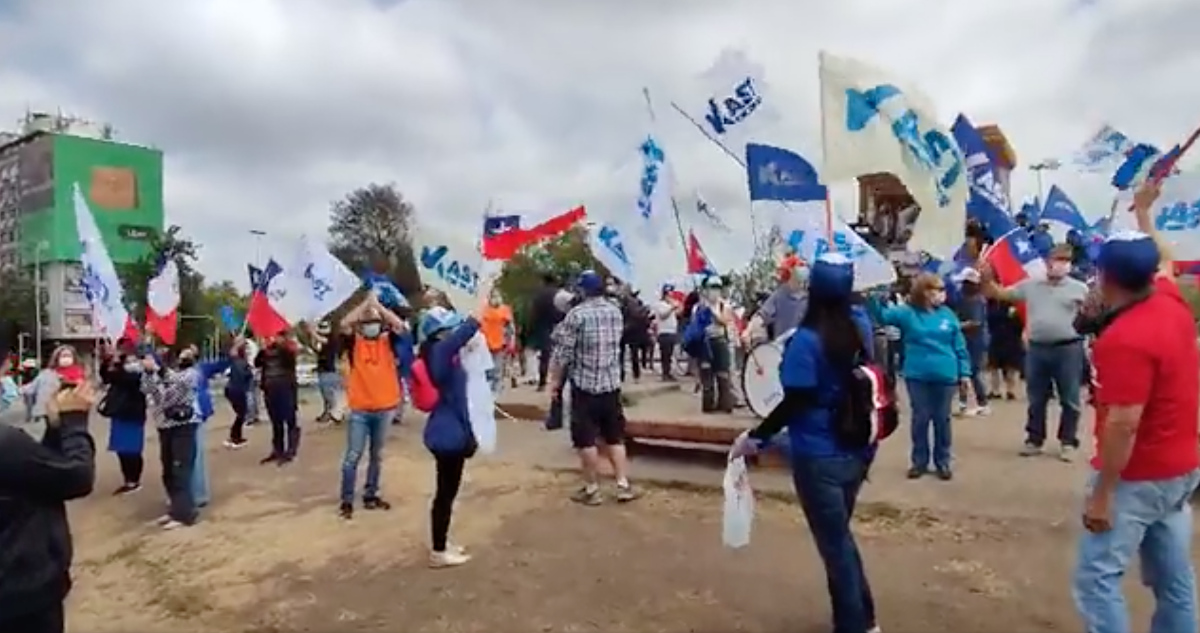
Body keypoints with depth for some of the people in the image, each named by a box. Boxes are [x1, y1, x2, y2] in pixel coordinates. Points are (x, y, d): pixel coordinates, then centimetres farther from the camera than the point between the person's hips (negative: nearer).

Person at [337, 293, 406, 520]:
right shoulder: (354, 342, 0)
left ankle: (371, 496, 27)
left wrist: (378, 305, -14)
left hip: (385, 409, 2)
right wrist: (366, 303, -16)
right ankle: (347, 500, 13)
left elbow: (400, 325, -15)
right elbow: (344, 324, -18)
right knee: (353, 456, 2)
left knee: (377, 456, 14)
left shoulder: (387, 342, 3)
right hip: (359, 410, -2)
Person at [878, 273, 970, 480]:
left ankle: (943, 462, 24)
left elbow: (959, 346, 7)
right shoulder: (907, 313, -3)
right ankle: (919, 461, 21)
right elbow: (882, 315, -16)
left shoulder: (947, 314, 3)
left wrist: (964, 372, 4)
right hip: (917, 376, -1)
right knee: (920, 418, 8)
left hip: (945, 376, 2)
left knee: (942, 419, 10)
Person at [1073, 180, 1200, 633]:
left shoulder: (1124, 339, -25)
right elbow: (1163, 261, 25)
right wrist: (1143, 212, 36)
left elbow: (1123, 424, -28)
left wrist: (1101, 494, -24)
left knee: (1096, 578, -7)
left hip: (1139, 477, -10)